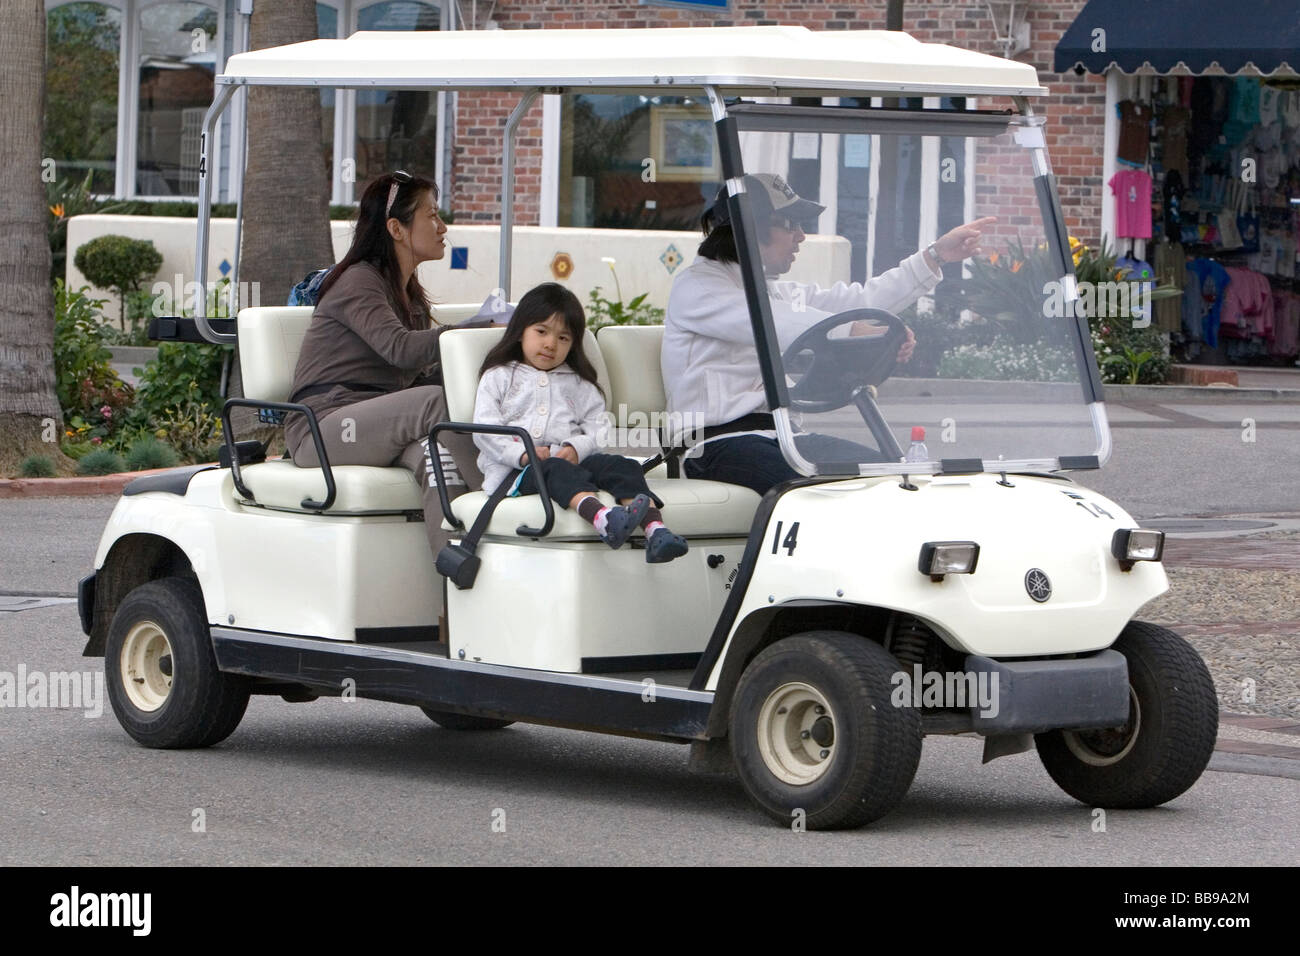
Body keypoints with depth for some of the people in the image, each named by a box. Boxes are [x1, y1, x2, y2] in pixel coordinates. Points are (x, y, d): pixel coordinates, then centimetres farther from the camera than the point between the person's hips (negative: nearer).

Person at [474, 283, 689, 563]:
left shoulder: (578, 385, 26)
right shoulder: (499, 377, 17)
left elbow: (600, 429, 12)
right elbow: (484, 430, 1)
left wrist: (577, 448, -11)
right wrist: (523, 453, -16)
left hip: (572, 462, 4)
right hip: (514, 471, -4)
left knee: (620, 465, -23)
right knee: (556, 471, -36)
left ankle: (654, 529, -48)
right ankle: (603, 518, -67)